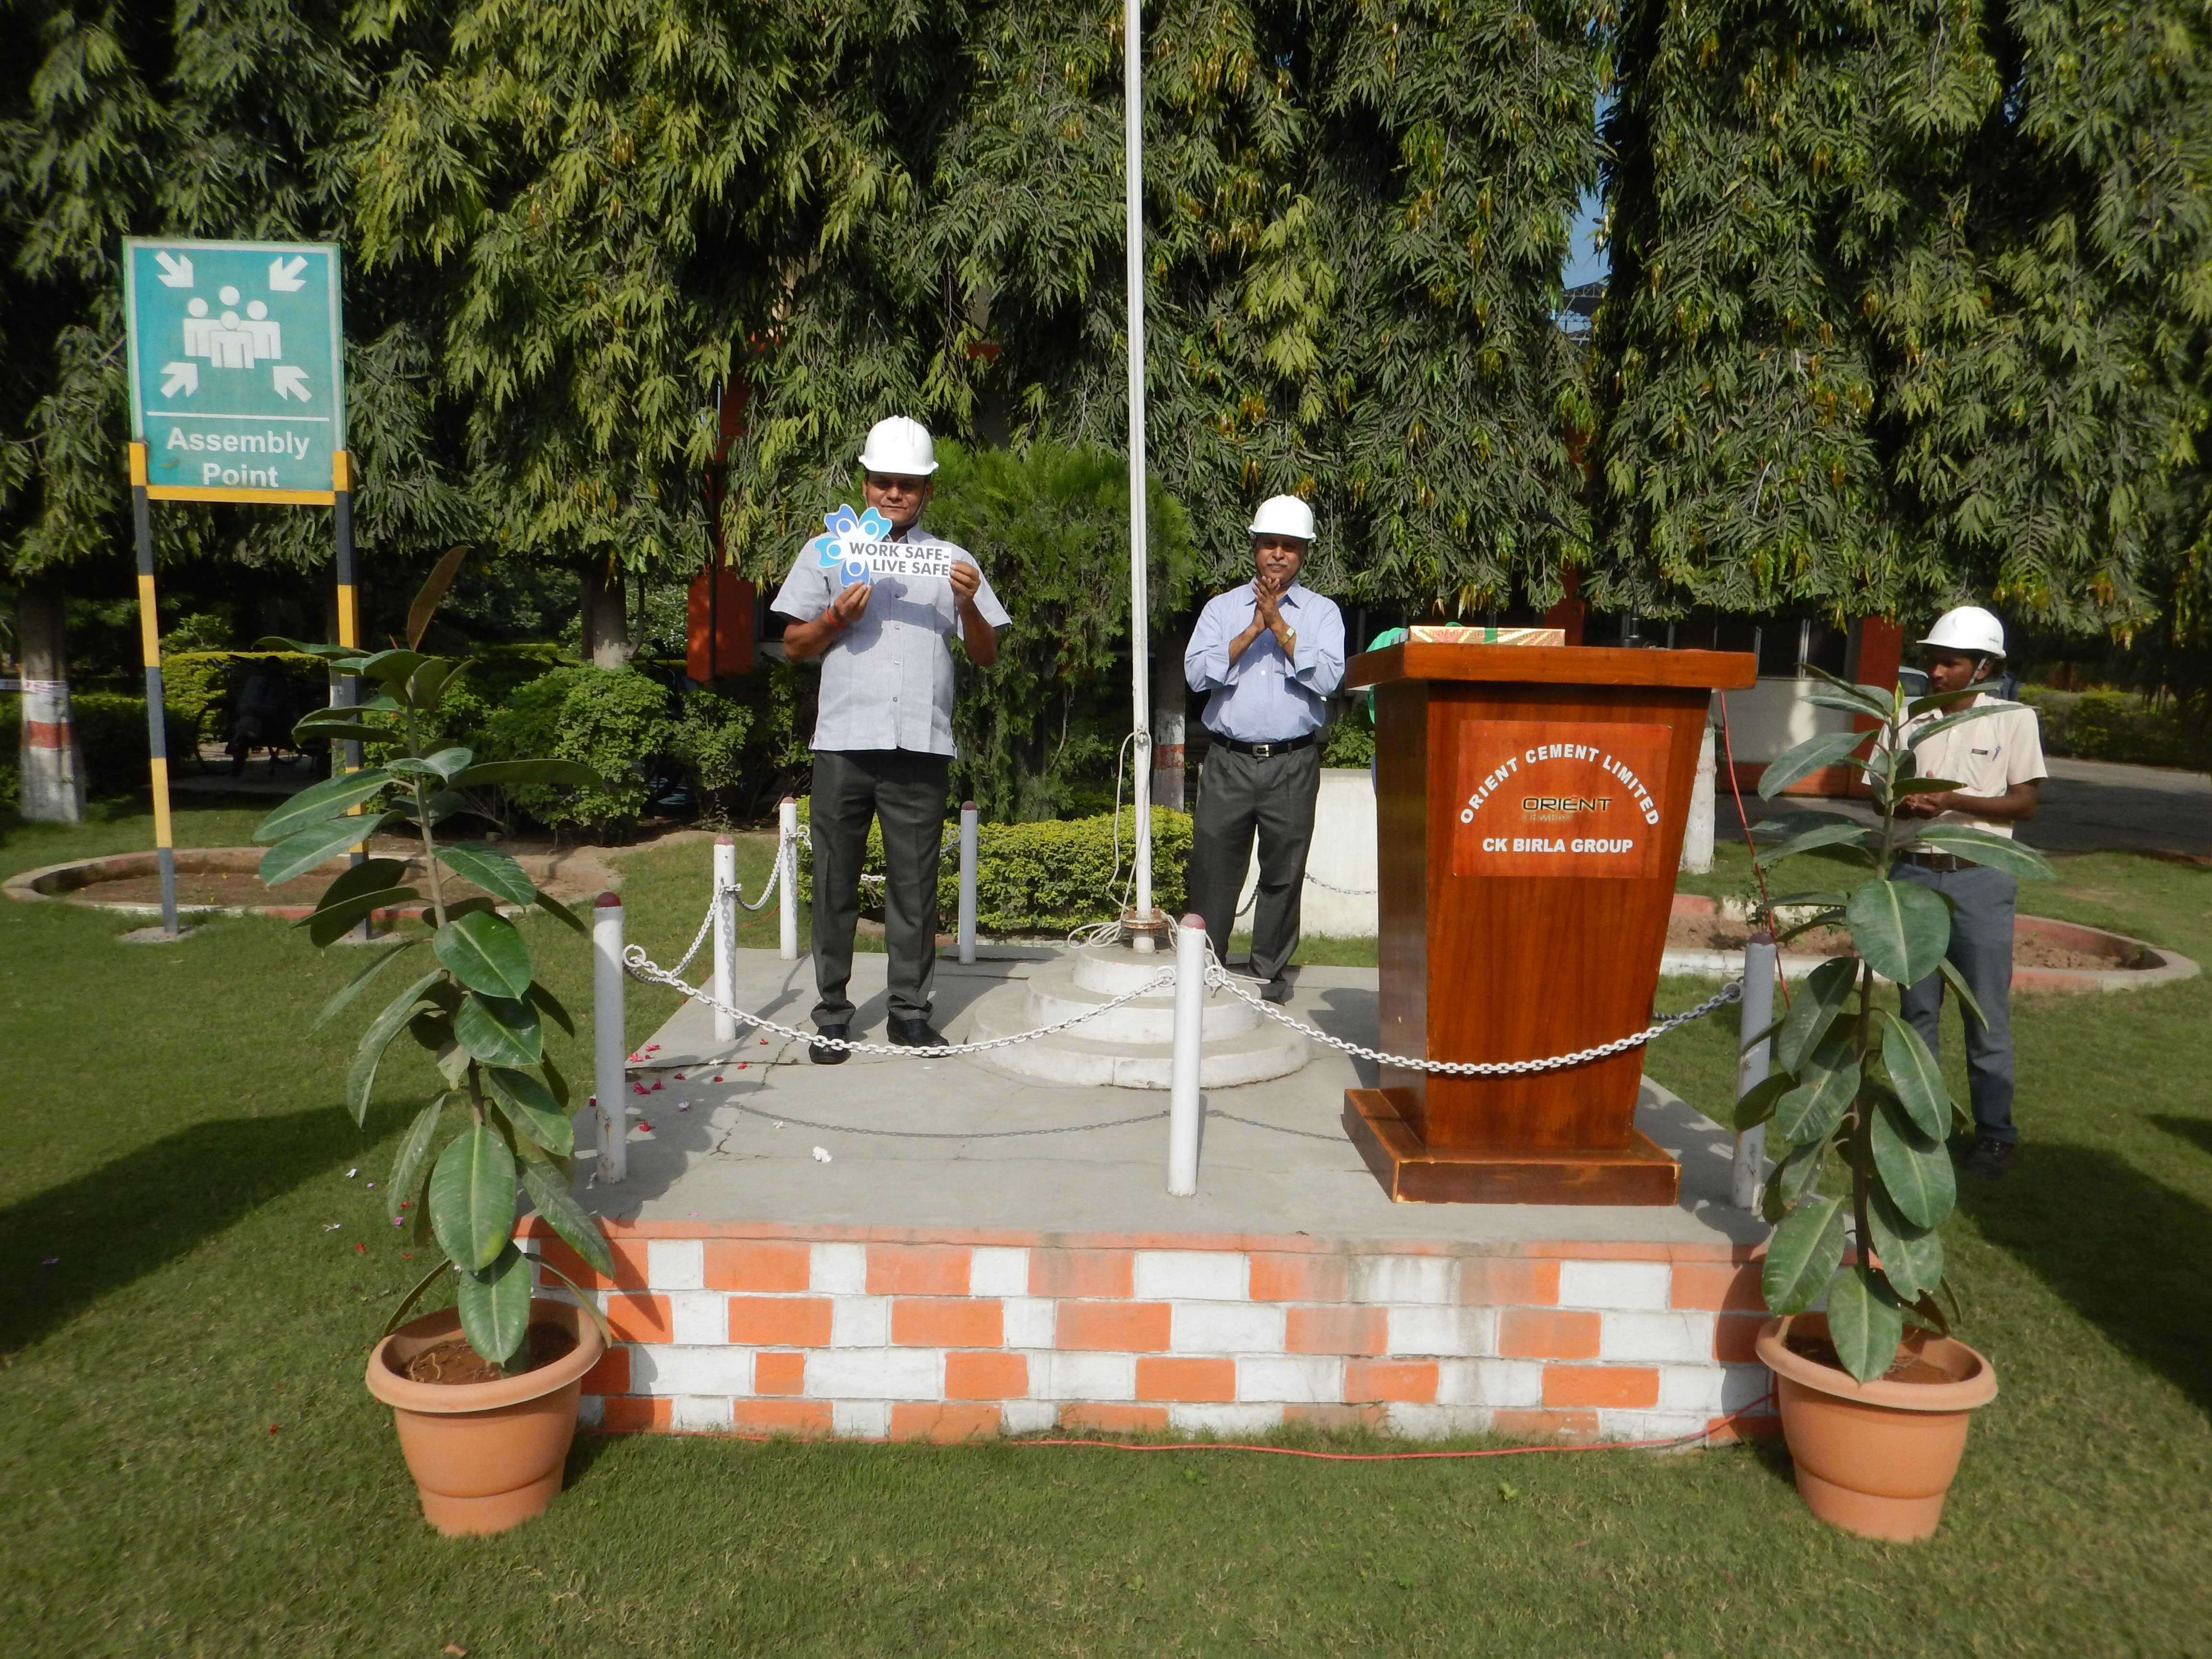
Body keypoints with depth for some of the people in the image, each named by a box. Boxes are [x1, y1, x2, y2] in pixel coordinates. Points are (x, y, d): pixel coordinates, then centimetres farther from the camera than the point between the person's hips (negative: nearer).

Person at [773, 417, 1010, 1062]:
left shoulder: (953, 561, 16)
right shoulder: (827, 553, 15)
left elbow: (986, 657, 11)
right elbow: (793, 647, 13)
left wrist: (968, 605, -7)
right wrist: (835, 620, -6)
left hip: (922, 744, 0)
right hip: (845, 741, 0)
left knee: (915, 882, 2)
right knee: (836, 881, 2)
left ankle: (911, 1010, 12)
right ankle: (832, 1013, 11)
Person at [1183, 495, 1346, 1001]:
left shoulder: (1322, 612, 9)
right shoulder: (1222, 608, 12)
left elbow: (1327, 678, -7)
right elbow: (1197, 673, -3)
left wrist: (1280, 626, -11)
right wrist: (1253, 630, -10)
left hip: (1292, 765, 0)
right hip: (1229, 762, 1)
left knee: (1283, 873, 4)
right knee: (1212, 865, 0)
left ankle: (1271, 973, 16)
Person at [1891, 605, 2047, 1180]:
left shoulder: (2013, 719, -1)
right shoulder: (1910, 718, 5)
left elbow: (2025, 803, -5)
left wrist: (1955, 801, -18)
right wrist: (1906, 805, -15)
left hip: (1980, 879, -3)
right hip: (1914, 873, 3)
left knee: (1987, 1011, 1)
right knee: (1917, 1007, 11)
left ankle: (1994, 1130, 12)